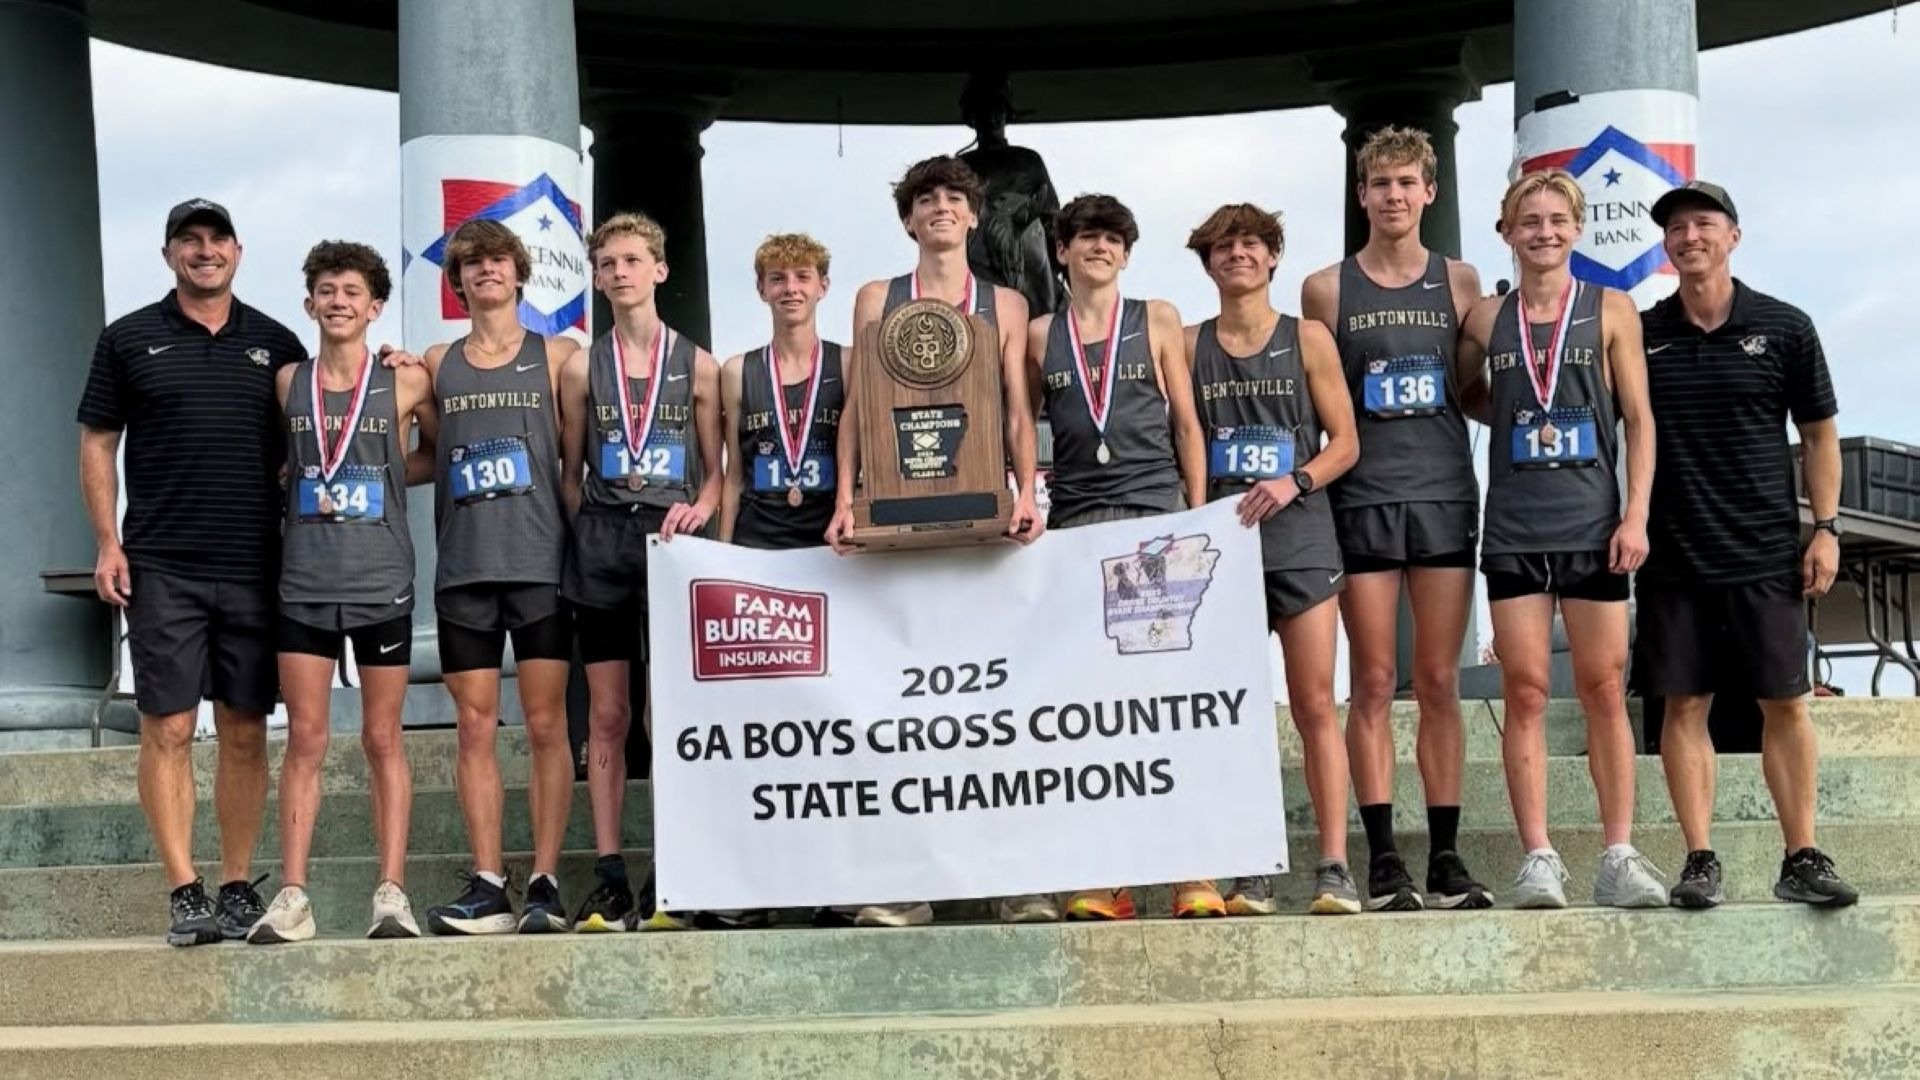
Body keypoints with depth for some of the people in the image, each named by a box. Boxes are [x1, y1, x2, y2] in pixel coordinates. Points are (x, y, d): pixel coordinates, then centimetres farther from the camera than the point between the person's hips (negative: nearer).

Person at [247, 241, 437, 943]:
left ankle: (392, 893, 7)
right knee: (305, 740, 2)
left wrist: (386, 480, 2)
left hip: (381, 582, -2)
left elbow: (443, 454, 13)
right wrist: (295, 483, 5)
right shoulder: (287, 383, 8)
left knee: (383, 739, 4)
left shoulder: (405, 383, 1)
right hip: (304, 584, 2)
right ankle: (292, 897, 3)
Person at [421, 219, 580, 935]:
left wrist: (580, 539, -4)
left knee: (546, 726, -3)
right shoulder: (436, 364, 14)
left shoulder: (555, 357, 7)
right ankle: (487, 887, 4)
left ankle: (545, 884, 0)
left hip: (539, 561, -2)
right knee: (475, 727, 2)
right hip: (463, 567, 3)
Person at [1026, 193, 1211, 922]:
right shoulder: (1039, 336, 12)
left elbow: (1186, 425, 9)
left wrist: (1197, 521, 3)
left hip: (1155, 514, -2)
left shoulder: (1156, 321, 10)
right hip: (1074, 524, 2)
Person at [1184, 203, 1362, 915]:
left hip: (1298, 536, -1)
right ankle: (1250, 873, 3)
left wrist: (1295, 482, -12)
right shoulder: (1189, 347, 9)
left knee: (1315, 707, -4)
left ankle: (1334, 867, -3)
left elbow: (1345, 441, 5)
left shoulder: (1308, 340, 7)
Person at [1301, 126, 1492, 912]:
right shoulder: (1327, 288, 7)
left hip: (1445, 492, 1)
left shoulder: (1458, 282, 11)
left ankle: (1446, 859, 7)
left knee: (1439, 682, 3)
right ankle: (1383, 862, 1)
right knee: (1373, 683, -1)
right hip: (1361, 498, -1)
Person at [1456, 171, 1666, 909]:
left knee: (1604, 691, 1)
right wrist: (1510, 419, 5)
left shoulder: (1610, 310, 5)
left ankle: (1619, 857, 5)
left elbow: (1639, 419, 2)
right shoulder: (1488, 318, 8)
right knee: (1525, 693, -2)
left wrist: (1637, 515, -6)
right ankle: (1538, 857, 0)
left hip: (1593, 523, -1)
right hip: (1514, 528, 1)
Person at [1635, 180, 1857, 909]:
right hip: (1673, 555, 1)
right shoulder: (1641, 334, 4)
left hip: (1766, 552, -1)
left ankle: (1802, 859, 9)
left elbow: (1819, 436, 6)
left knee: (1784, 704, 2)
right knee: (1684, 705, 1)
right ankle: (1700, 860, 7)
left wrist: (1825, 529, -1)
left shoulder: (1784, 328, 1)